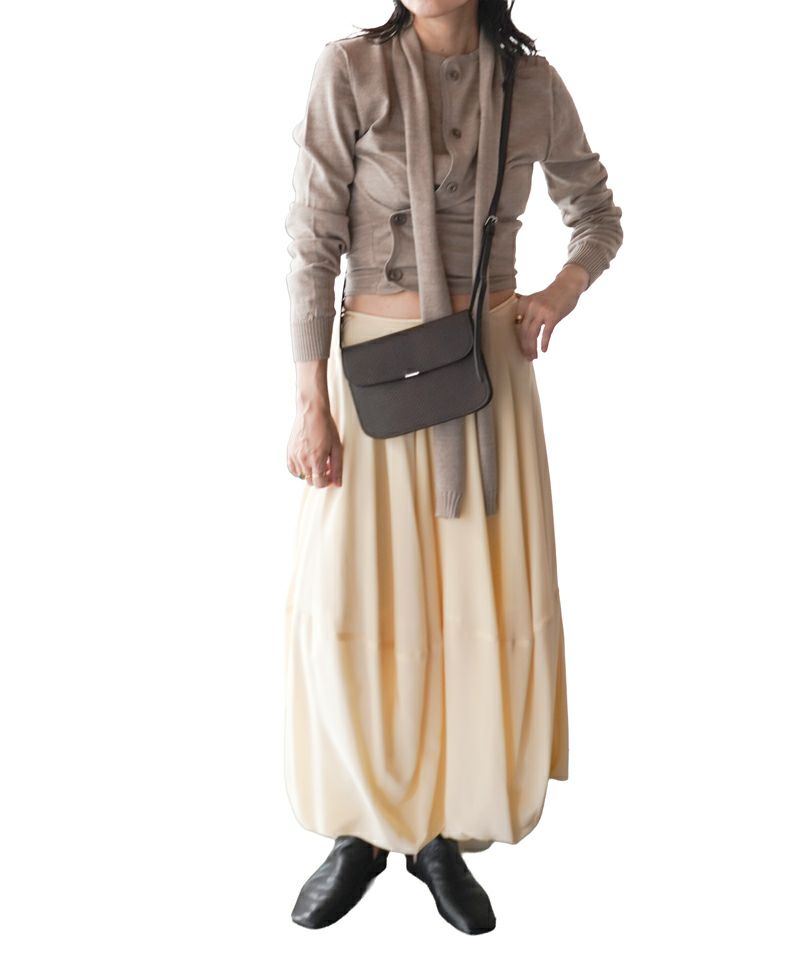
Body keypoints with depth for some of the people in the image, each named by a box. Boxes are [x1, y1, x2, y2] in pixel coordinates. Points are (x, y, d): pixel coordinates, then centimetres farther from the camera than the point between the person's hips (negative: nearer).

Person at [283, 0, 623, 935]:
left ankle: (445, 833, 20)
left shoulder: (530, 82, 3)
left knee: (486, 603, 3)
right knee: (355, 601, 0)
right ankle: (362, 831, 19)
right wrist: (311, 404, -12)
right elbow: (312, 246, -8)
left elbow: (598, 213, 17)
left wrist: (565, 290, -3)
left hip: (490, 370, 3)